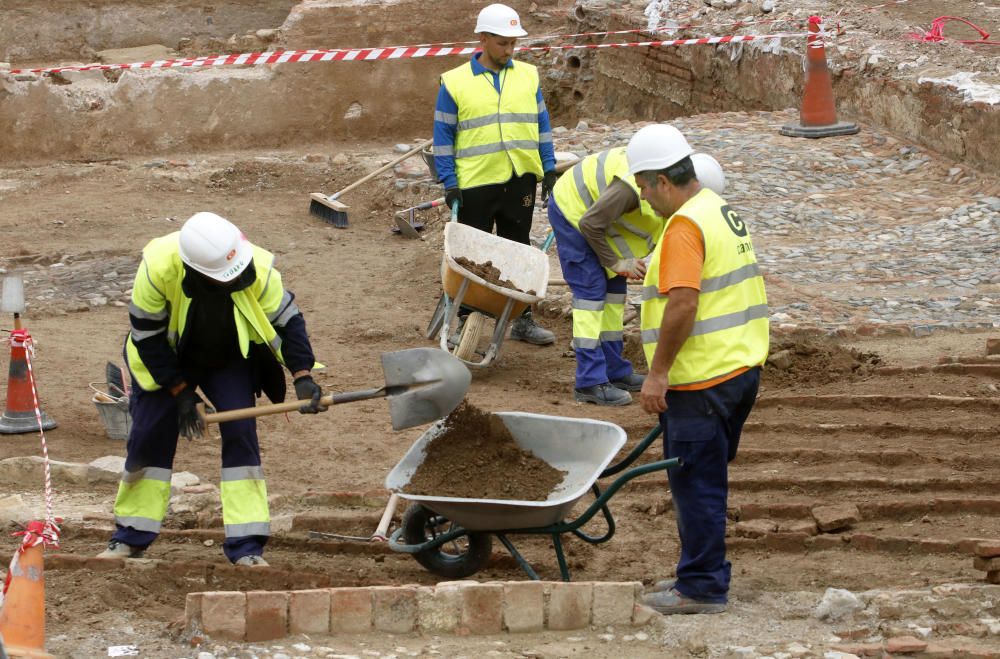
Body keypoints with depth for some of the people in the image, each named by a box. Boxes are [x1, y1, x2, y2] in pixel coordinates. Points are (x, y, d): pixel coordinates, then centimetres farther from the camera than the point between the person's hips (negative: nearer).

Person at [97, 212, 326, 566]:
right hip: (168, 357, 0)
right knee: (149, 436, -2)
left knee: (241, 431, -14)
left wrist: (303, 375, -27)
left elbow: (288, 320, -16)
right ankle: (131, 536, 16)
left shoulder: (258, 269, -31)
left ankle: (246, 545, -11)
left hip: (230, 359, 1)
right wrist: (180, 392, -20)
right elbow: (147, 335, -22)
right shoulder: (157, 267, -35)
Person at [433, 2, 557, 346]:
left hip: (520, 180, 3)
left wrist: (549, 169, 6)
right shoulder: (455, 83, -4)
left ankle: (523, 320, 19)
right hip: (475, 185, -3)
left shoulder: (528, 76, 6)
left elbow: (541, 125, 12)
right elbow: (443, 137, -2)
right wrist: (450, 184, -7)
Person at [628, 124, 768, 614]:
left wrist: (658, 372, -21)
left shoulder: (685, 227, -18)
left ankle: (701, 587, 3)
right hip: (740, 368, 10)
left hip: (702, 380, -10)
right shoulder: (723, 212, 14)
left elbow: (682, 304, -26)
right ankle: (703, 574, 26)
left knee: (696, 482, -2)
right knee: (707, 479, 18)